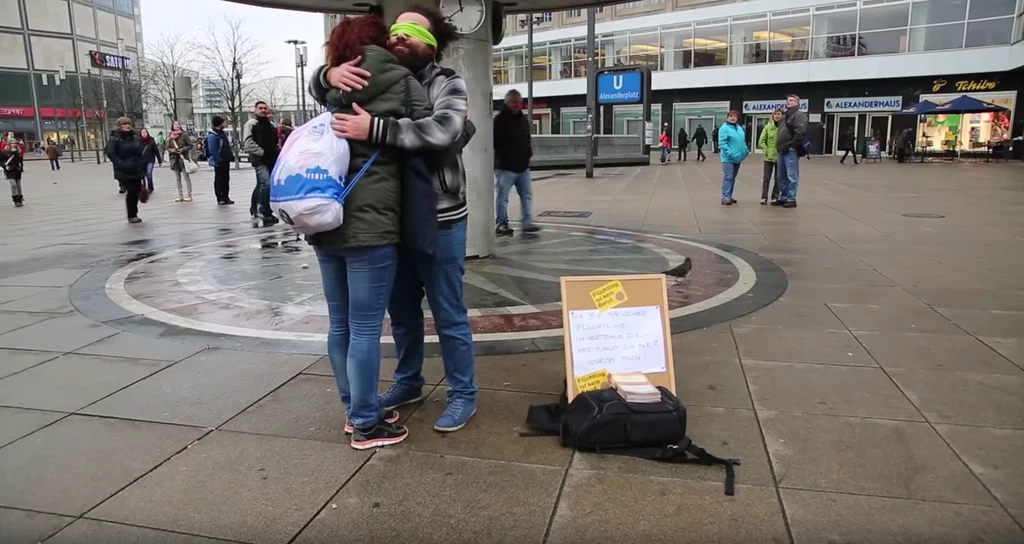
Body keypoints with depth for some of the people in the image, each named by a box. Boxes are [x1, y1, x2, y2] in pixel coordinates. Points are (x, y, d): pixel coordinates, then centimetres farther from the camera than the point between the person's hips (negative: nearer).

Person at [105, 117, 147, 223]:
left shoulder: (136, 137, 11)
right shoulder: (114, 139, -6)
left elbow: (142, 151, 18)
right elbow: (110, 153, -16)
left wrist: (142, 163, 7)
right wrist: (121, 164, -23)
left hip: (137, 170, 5)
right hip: (124, 171, -5)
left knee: (136, 191, 6)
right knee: (131, 191, -8)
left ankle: (134, 214, 21)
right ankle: (131, 216, 4)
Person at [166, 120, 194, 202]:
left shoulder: (184, 135, -4)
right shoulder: (170, 137, 6)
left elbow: (190, 145, -3)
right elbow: (168, 147, 13)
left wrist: (182, 149, -16)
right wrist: (171, 150, -9)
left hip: (183, 158, -5)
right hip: (174, 159, 5)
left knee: (186, 177, -2)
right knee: (177, 178, 8)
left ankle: (189, 195, 1)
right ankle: (180, 195, 14)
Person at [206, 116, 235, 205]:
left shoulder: (223, 133, 14)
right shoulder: (212, 135, -15)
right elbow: (212, 150, -21)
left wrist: (231, 156, 11)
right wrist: (218, 160, -21)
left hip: (226, 161, 9)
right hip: (219, 162, -9)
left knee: (226, 179, 12)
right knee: (219, 180, -1)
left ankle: (225, 197, 20)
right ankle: (220, 198, 5)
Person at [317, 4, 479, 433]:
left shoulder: (447, 84, -8)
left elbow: (442, 130, -28)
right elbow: (318, 89, 10)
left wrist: (375, 129, -32)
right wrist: (331, 73, -14)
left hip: (438, 221, -5)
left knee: (448, 314, 6)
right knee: (401, 310, 19)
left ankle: (463, 394, 21)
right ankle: (408, 382, 37)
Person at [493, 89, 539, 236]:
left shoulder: (523, 119, 14)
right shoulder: (499, 120, -11)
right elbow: (494, 142, -14)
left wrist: (528, 154, 11)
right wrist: (502, 155, -15)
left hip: (523, 166, 7)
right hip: (505, 167, -7)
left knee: (527, 195, 9)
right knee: (502, 197, 0)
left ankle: (527, 223, 16)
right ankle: (500, 224, 9)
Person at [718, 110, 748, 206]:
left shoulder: (740, 128, 14)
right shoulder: (724, 128, -10)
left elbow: (743, 141, 23)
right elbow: (722, 142, -18)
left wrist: (746, 150, 9)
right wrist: (729, 153, -24)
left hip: (738, 157, 8)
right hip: (728, 158, -8)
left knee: (733, 178, 13)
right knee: (728, 177, -12)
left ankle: (729, 196, 21)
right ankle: (725, 197, -13)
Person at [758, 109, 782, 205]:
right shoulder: (768, 127, -1)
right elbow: (761, 141, 3)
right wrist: (766, 151, -6)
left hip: (780, 157, -1)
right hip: (769, 157, 1)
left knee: (778, 179, 8)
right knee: (766, 178, 3)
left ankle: (775, 197, 17)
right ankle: (764, 197, 11)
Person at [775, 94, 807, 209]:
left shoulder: (799, 115, -7)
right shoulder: (785, 116, 22)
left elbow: (801, 132, -21)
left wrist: (792, 145, -18)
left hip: (791, 151, -9)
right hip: (782, 151, 9)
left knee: (792, 177, -5)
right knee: (782, 177, 13)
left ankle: (791, 199, -2)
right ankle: (783, 197, 21)